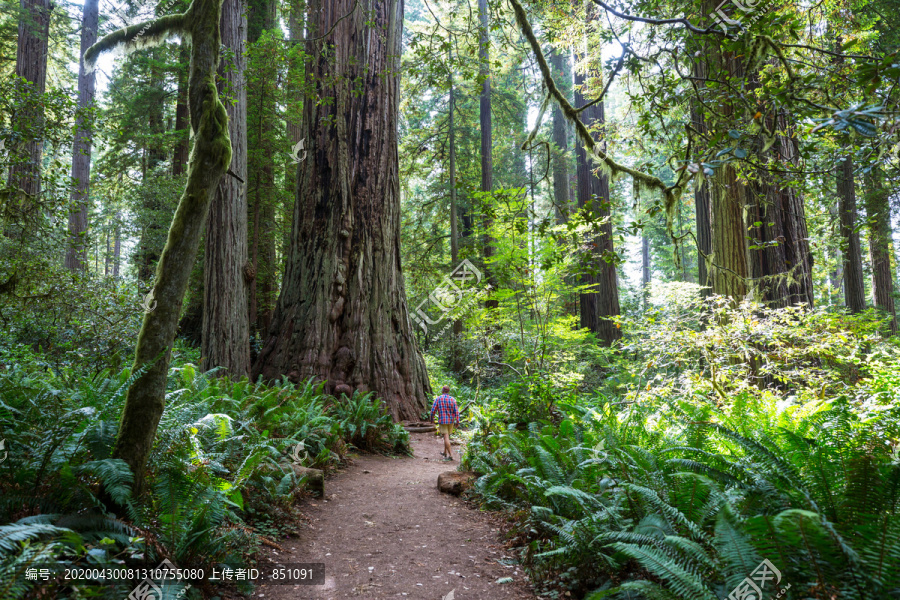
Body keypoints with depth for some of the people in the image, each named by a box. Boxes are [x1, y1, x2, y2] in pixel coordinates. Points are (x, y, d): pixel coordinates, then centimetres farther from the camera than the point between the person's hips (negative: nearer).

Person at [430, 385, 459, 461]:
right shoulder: (452, 399, -1)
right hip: (451, 421, 4)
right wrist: (457, 421, -4)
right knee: (447, 436, 20)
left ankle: (450, 455, -11)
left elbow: (433, 410, -7)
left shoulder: (438, 399, -6)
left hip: (442, 421, -3)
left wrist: (432, 419, 9)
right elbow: (456, 411, -6)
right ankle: (445, 452, 29)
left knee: (446, 437, -5)